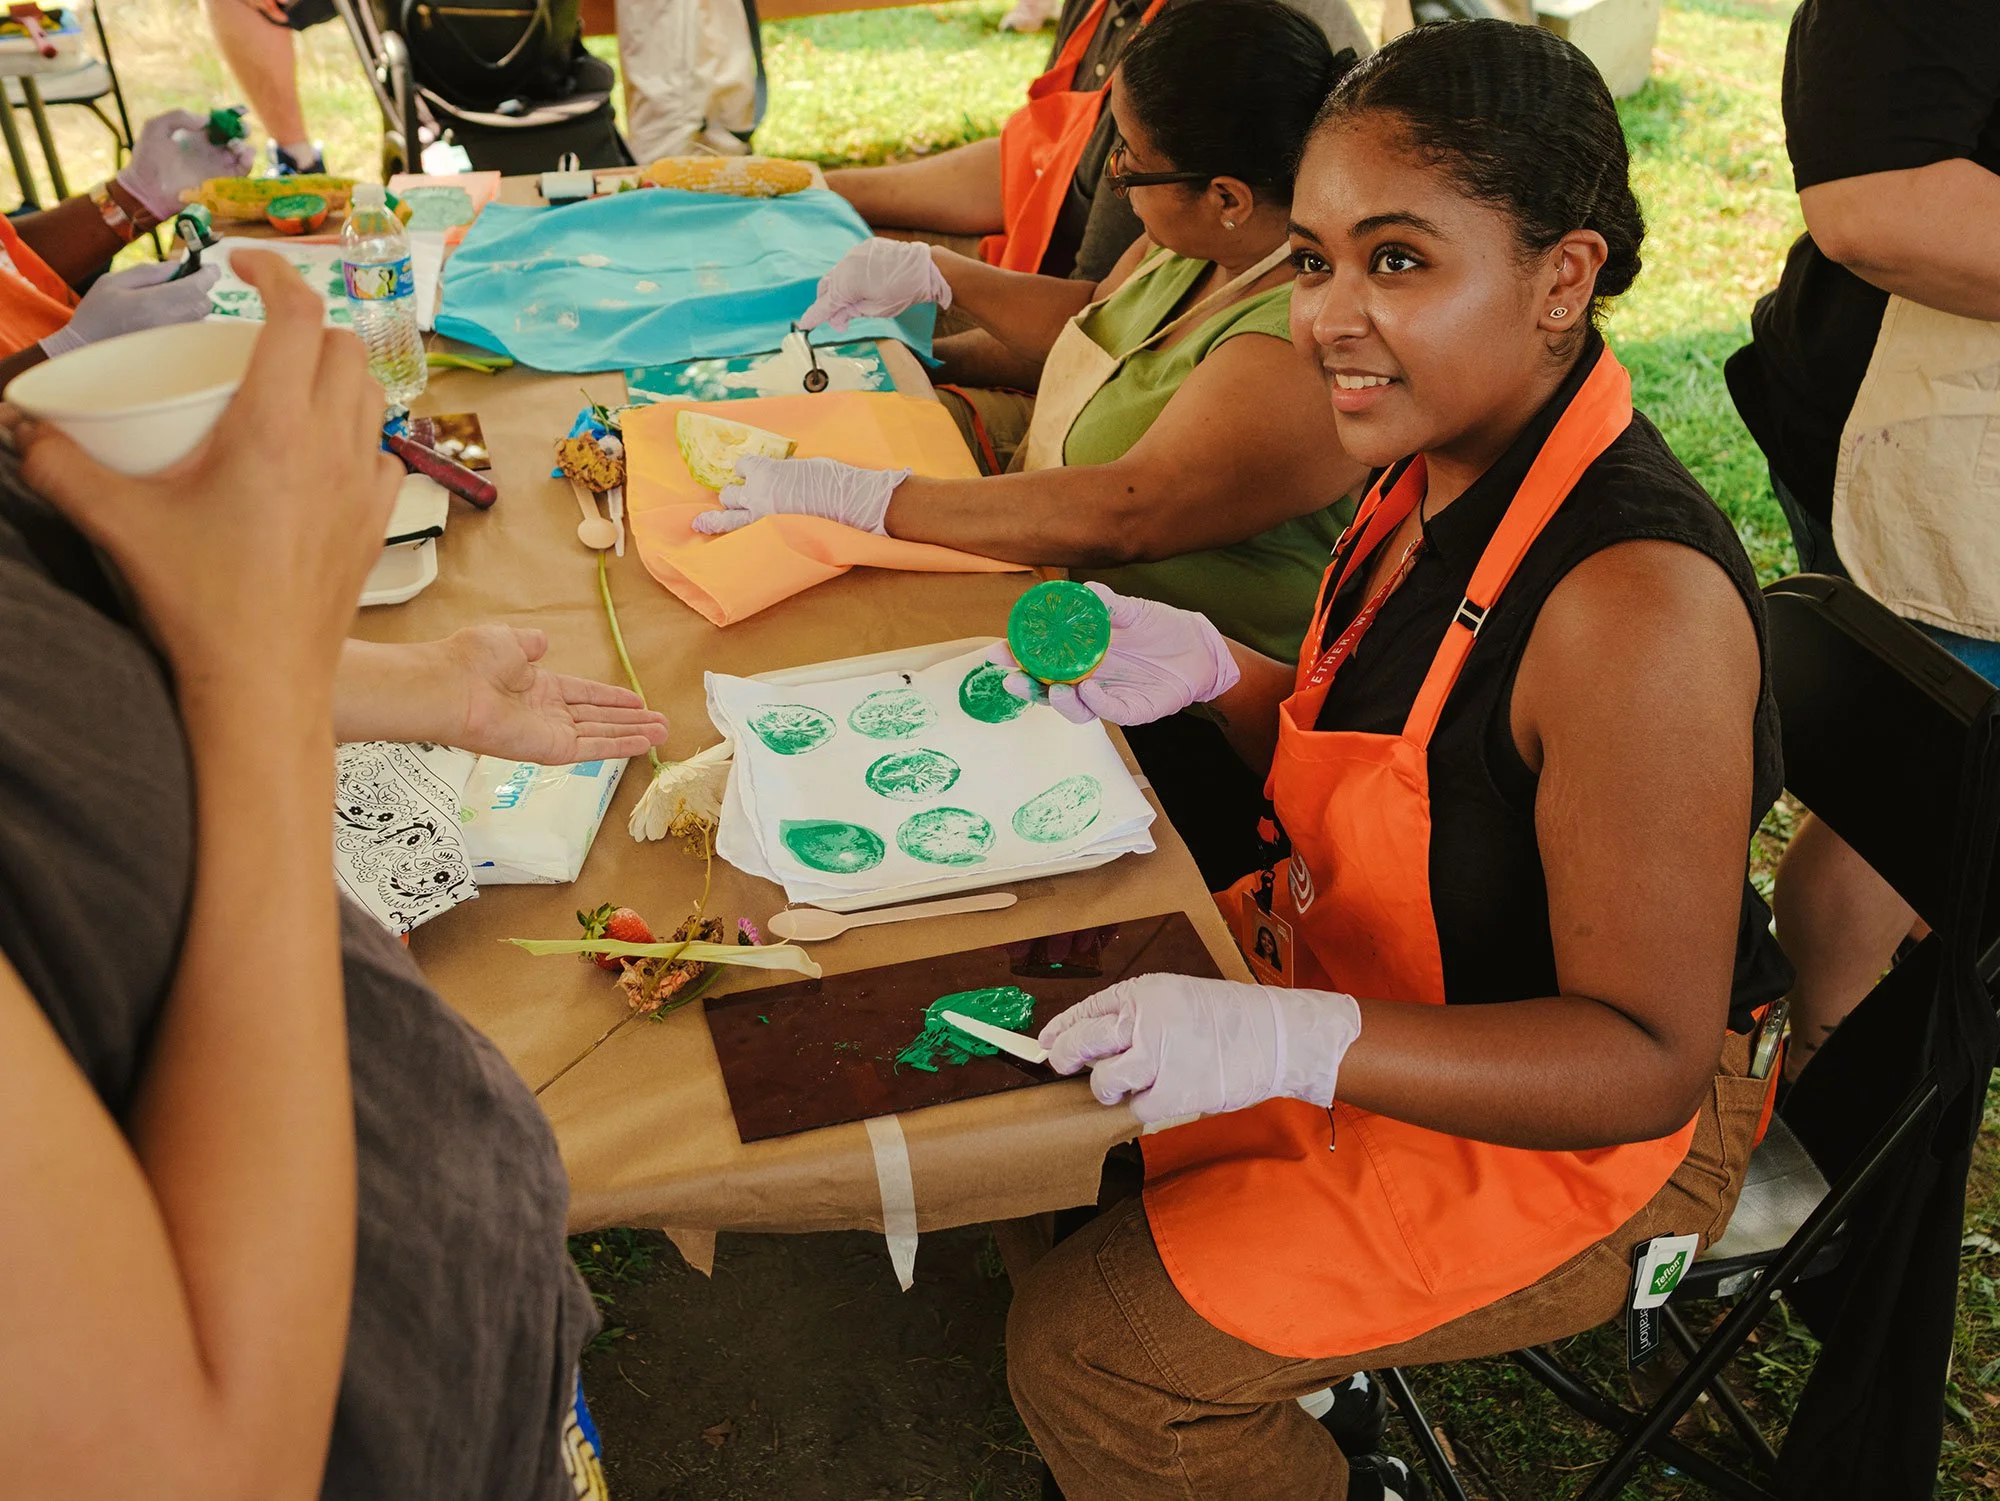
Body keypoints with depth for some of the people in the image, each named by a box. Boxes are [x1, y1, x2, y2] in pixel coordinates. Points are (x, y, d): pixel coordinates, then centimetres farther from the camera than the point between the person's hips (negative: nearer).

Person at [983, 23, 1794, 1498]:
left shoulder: (1638, 602, -33)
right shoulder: (1447, 468, -6)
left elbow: (1650, 1059, -28)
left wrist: (1301, 1042, -39)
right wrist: (1212, 669, -8)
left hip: (1577, 1135, -8)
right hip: (1380, 1004, 8)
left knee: (1084, 1348, -8)